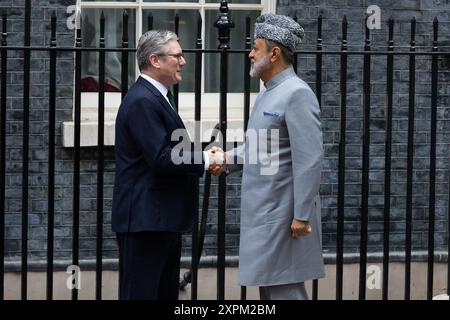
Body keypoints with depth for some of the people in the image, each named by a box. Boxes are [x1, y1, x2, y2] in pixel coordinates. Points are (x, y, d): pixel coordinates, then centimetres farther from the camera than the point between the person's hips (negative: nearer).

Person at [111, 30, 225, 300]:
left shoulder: (159, 96, 16)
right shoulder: (141, 101, -17)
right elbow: (160, 157, -23)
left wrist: (204, 156, 5)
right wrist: (206, 161, -12)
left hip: (164, 217, 11)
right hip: (144, 218, -11)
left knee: (167, 291, 14)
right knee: (141, 291, -6)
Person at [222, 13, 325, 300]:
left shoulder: (297, 94, -16)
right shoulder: (268, 93, 14)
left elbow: (310, 160, -21)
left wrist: (302, 215, -22)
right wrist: (229, 159, 7)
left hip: (284, 215, -10)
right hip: (264, 213, 10)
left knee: (285, 290, -6)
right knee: (269, 288, 14)